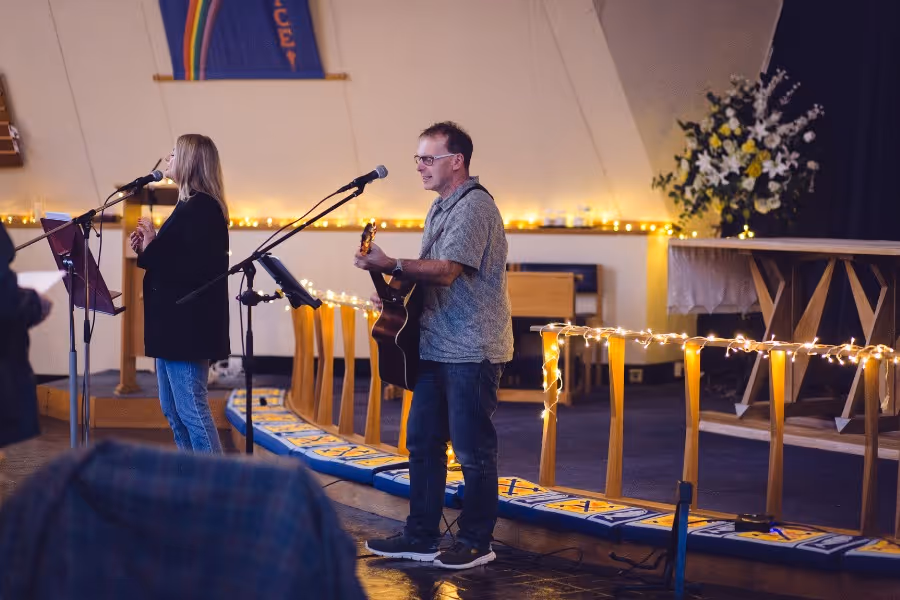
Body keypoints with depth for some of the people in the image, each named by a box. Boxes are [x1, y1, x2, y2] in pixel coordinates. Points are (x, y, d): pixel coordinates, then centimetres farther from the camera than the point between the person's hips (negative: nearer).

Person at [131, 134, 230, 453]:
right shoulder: (191, 205, 16)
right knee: (173, 409, 15)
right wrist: (147, 247, 6)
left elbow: (193, 268, -25)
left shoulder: (201, 207, -16)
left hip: (188, 326, -11)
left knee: (191, 410, -8)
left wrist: (152, 248, -16)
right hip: (174, 323, 11)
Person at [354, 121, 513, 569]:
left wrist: (391, 266, -25)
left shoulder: (474, 207, -14)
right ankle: (421, 537, 19)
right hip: (437, 347, 10)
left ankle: (476, 542, 9)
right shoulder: (440, 208, 17)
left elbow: (446, 271, -24)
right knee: (422, 442, 11)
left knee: (472, 449, -2)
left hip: (471, 351, -10)